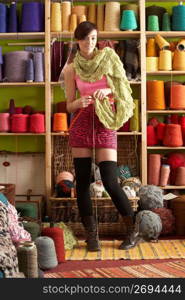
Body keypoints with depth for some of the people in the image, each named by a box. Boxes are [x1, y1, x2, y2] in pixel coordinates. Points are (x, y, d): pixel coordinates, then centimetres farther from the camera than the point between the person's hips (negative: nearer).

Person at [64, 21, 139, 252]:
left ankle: (134, 230, 9)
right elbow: (69, 105, 6)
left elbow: (122, 92, 7)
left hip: (105, 123, -2)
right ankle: (91, 234, 12)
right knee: (82, 181, 0)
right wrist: (79, 102, -16)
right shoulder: (71, 69, 5)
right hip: (81, 124, 2)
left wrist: (108, 92, -13)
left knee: (110, 181, -9)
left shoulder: (109, 59, 3)